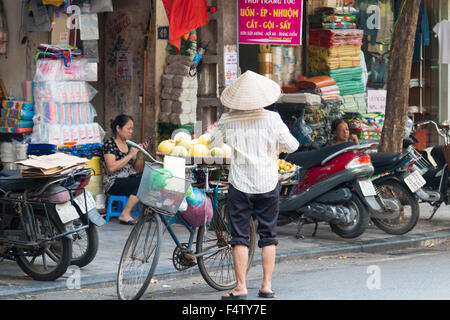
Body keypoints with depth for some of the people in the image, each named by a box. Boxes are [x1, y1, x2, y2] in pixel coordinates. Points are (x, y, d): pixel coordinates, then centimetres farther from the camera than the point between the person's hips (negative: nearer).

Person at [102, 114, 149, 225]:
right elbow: (111, 168, -17)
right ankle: (125, 215, -24)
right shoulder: (109, 144, -4)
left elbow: (138, 169, 18)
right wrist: (130, 155, -15)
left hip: (130, 180, 6)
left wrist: (141, 153, 2)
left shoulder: (129, 144, 17)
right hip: (114, 183, -6)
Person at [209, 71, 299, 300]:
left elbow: (213, 142, 9)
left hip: (240, 185, -1)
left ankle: (240, 287, 2)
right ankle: (266, 285, 8)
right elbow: (292, 146, 0)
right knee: (268, 235, 10)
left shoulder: (228, 121, -6)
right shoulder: (272, 119, -6)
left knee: (240, 237, 4)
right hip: (268, 184, 1)